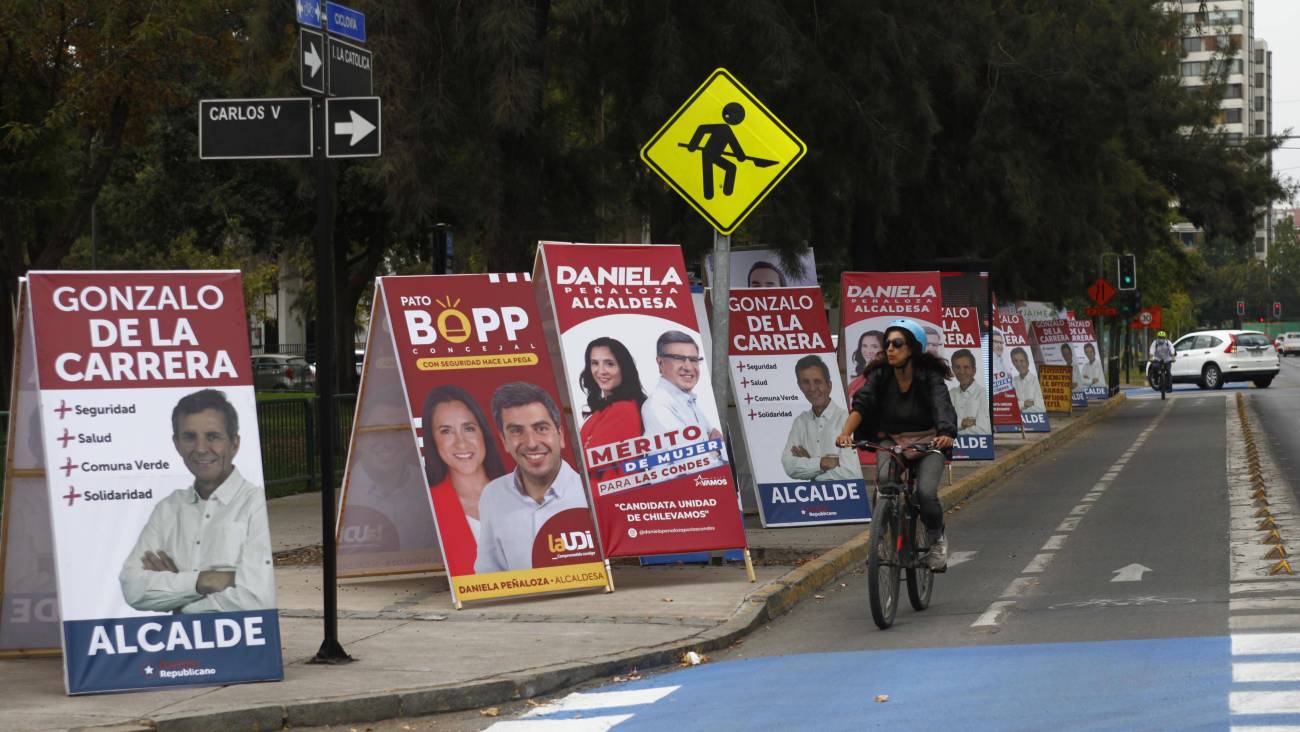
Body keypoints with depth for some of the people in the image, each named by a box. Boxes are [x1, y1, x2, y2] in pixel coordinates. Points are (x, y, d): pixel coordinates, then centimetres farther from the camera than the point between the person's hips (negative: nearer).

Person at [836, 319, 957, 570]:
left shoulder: (930, 377, -15)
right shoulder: (880, 375, -7)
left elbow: (943, 408, -32)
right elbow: (861, 404, -20)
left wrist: (946, 435, -53)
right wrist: (846, 432, -40)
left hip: (927, 443, -2)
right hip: (891, 440, 2)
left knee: (926, 493, -23)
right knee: (885, 481, -28)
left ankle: (937, 540, 8)